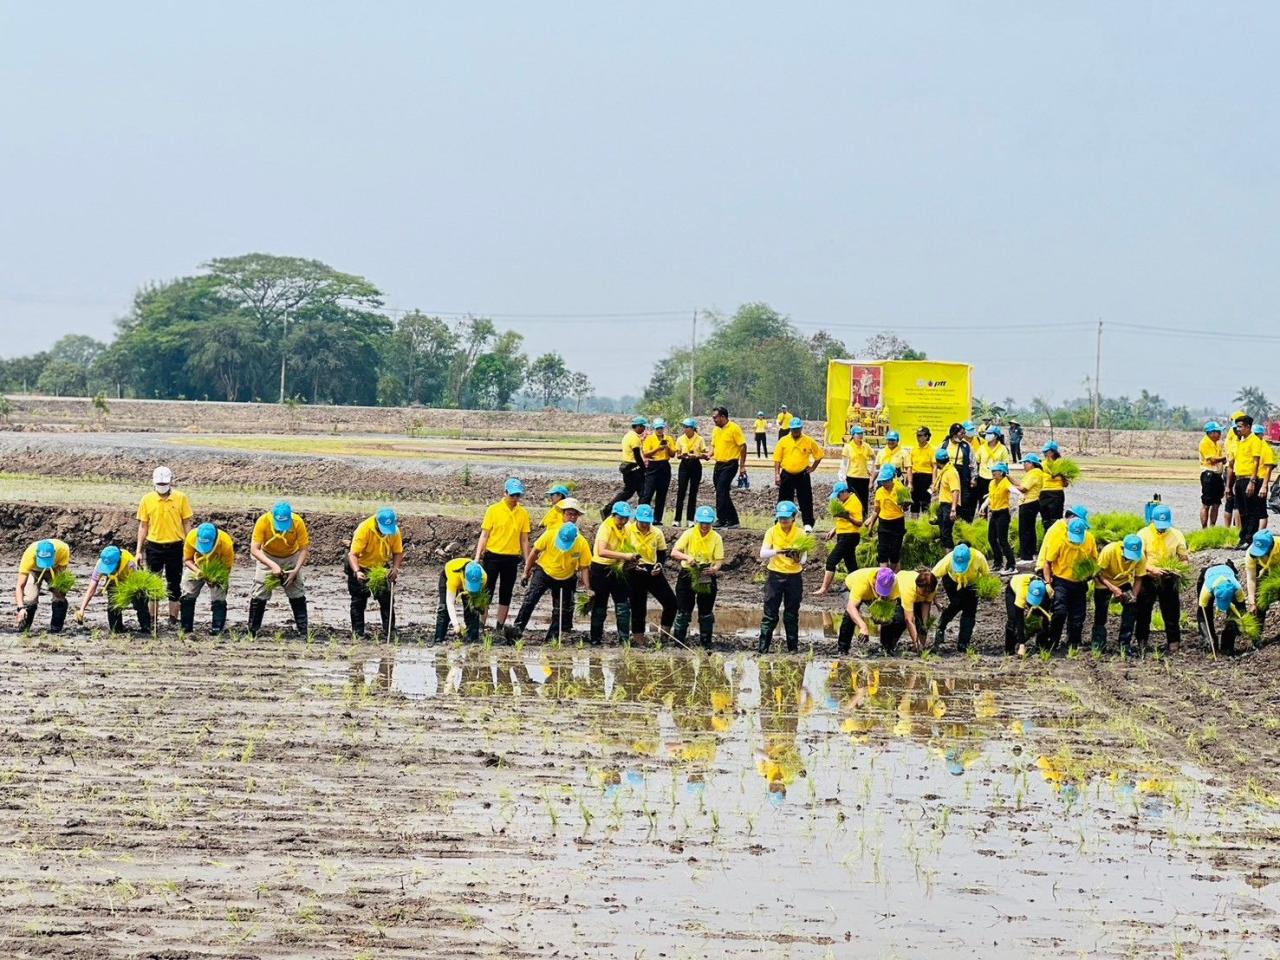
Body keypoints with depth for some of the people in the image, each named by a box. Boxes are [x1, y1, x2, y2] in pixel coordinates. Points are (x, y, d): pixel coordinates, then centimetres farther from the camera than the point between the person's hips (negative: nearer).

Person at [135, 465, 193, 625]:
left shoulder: (181, 498, -3)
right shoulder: (147, 500, 0)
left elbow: (187, 523, 3)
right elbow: (143, 526, 5)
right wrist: (139, 550, 2)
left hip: (175, 546, -1)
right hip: (154, 546, 1)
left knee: (174, 584, 6)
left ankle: (173, 618, 14)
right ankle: (153, 618, 13)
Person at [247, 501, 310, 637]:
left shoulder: (298, 522, -28)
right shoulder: (263, 521, -31)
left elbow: (304, 548, -18)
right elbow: (254, 549, -30)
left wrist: (296, 570, -29)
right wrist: (273, 565, -40)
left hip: (291, 558, 1)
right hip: (267, 558, -1)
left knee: (297, 595, -3)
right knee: (259, 595, -5)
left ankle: (303, 631, 5)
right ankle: (252, 631, 4)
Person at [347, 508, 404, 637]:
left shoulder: (394, 531, -19)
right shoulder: (364, 528, -32)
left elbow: (398, 552, -7)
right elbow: (353, 554, -36)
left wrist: (395, 568, -26)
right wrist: (357, 572, -51)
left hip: (381, 567, 3)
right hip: (361, 567, -3)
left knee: (386, 599, 0)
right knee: (358, 601, 1)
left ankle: (389, 631, 6)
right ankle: (358, 633, 8)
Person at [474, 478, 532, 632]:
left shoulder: (523, 514, 3)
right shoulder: (493, 510, -4)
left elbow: (524, 540, 8)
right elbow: (484, 535, -3)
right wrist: (477, 557, -10)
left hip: (512, 558, 3)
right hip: (493, 556, -3)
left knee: (506, 595, 7)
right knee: (487, 592, -1)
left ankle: (500, 626, 14)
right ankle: (480, 624, 4)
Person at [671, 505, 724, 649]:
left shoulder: (716, 538, -2)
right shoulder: (689, 534, -5)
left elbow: (719, 560, -5)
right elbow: (674, 553, -13)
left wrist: (714, 568, -28)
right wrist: (687, 557, -32)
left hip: (707, 577, 1)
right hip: (687, 575, -1)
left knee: (706, 613, 7)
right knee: (683, 612, 0)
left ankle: (706, 645, 15)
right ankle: (678, 642, 6)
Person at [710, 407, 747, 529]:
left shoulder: (734, 428, -11)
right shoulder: (715, 430, 11)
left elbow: (743, 446, -10)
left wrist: (742, 466, -12)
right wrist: (710, 454, -1)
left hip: (730, 465, -8)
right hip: (719, 464, 8)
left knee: (721, 491, -15)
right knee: (723, 492, 9)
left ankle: (722, 520, -12)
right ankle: (732, 520, 17)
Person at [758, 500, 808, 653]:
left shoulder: (800, 533, -1)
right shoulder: (772, 532, -5)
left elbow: (804, 555, -6)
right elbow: (763, 554, -14)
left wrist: (800, 559, -30)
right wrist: (777, 551, -33)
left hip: (794, 576, 1)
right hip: (775, 575, -1)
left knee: (792, 615, 8)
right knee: (770, 614, -3)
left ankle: (793, 647, 14)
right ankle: (763, 648, -2)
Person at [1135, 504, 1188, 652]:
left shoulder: (1176, 535, -2)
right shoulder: (1144, 534, -7)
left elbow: (1184, 558, 4)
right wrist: (1153, 569, -27)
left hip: (1169, 579, 1)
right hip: (1148, 579, -1)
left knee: (1172, 612, 4)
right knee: (1143, 612, 6)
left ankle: (1174, 643, 11)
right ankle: (1142, 643, 17)